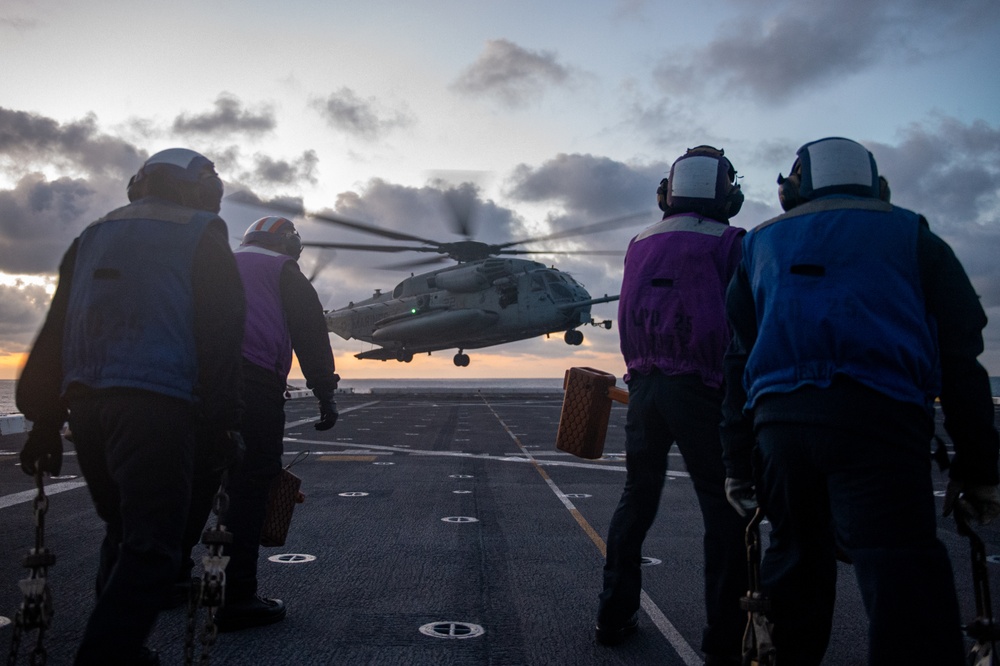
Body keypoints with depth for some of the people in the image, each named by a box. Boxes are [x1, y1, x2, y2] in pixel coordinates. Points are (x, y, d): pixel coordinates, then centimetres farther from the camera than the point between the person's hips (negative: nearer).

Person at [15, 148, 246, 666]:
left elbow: (55, 328, 18)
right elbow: (219, 331, -4)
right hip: (156, 402, -7)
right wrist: (221, 419, -4)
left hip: (83, 400, 7)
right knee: (151, 546, -4)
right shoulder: (202, 233, 5)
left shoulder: (94, 233, 22)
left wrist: (44, 418, 17)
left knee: (122, 531, 21)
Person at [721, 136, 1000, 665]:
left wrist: (738, 463, 18)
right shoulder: (911, 235, 18)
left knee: (794, 558, 18)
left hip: (777, 420, 3)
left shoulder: (759, 244, 24)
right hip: (877, 417, -3)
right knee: (902, 579, -9)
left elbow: (738, 362, 17)